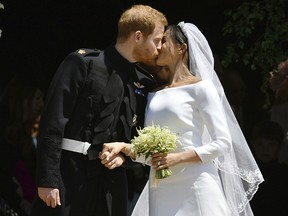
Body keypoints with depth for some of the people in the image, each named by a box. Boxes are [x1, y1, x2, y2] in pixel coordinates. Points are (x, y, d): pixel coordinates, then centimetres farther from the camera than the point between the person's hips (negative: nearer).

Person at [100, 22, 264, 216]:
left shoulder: (200, 87, 0)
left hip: (194, 186, -5)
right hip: (161, 190, 5)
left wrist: (178, 158, -15)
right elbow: (149, 155, 16)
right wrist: (125, 147, -3)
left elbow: (223, 143, -6)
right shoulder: (154, 95, 17)